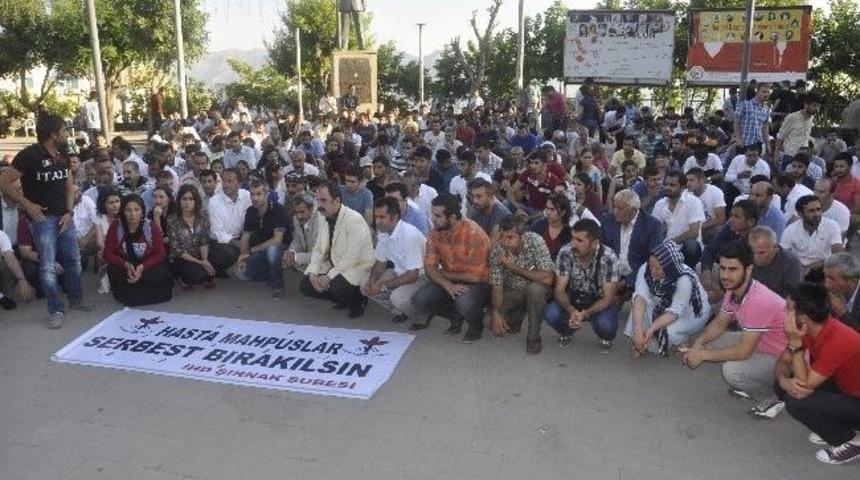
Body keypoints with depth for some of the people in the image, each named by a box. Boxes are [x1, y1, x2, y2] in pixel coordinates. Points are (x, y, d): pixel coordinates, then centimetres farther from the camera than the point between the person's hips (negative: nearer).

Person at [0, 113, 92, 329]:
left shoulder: (63, 156, 7)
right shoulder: (30, 155, -14)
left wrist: (69, 212, 2)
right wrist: (27, 205, -13)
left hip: (63, 217, 7)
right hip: (42, 217, -6)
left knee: (74, 260, 13)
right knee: (48, 267, -4)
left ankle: (76, 300, 30)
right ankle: (55, 310, 7)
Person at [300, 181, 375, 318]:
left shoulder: (354, 220, -22)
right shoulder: (323, 220, 4)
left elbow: (353, 256, -26)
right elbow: (318, 250, 6)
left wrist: (330, 276, -28)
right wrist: (312, 273, -12)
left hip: (358, 266, -8)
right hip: (334, 266, 8)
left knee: (337, 287, -34)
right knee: (305, 286, -6)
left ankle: (358, 300, 1)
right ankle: (344, 299, 15)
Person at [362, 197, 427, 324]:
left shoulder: (410, 235, -29)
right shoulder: (382, 232, -5)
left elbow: (412, 275, -27)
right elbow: (381, 263, 8)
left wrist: (383, 285, -24)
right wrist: (372, 280, -12)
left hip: (421, 276, -8)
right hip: (399, 272, 8)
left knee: (398, 297, -33)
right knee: (366, 288, -6)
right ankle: (402, 312, 12)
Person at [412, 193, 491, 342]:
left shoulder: (474, 234, -25)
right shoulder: (435, 233, -7)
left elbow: (475, 276, -24)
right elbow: (430, 268, -7)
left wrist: (445, 274, -11)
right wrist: (449, 285, -26)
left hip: (477, 284, -5)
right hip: (447, 281, 5)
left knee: (464, 302, -37)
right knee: (419, 301, -17)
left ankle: (477, 325, 1)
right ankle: (456, 316, 10)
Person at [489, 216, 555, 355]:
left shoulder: (534, 241, -28)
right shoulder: (497, 249, -18)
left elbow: (547, 278, -35)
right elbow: (497, 286, -13)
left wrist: (514, 268, -35)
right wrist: (496, 312, -29)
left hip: (536, 290, -3)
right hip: (512, 291, 3)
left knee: (535, 289, -36)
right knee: (497, 326, -13)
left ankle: (534, 337, -16)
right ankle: (518, 314, 21)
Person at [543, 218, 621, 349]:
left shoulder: (608, 257, -25)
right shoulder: (565, 253, -19)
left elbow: (608, 297, -22)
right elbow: (559, 290, -16)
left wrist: (586, 313, -41)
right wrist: (571, 311, -38)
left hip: (600, 303, -2)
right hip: (573, 299, 2)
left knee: (605, 324, -34)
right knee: (550, 314, -28)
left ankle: (605, 338, 7)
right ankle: (567, 332, 10)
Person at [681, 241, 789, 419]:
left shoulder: (758, 300, -34)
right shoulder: (733, 290, -6)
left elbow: (743, 351, -31)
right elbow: (719, 323, 8)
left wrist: (702, 355, -21)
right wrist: (698, 343, -10)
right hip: (758, 344, 9)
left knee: (732, 370, -30)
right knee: (710, 342, 1)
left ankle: (771, 399, 0)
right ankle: (749, 384, 17)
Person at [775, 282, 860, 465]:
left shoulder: (838, 342, -33)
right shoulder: (811, 327, -10)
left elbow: (805, 386, -28)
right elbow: (783, 361, -1)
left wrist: (795, 343, -34)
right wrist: (784, 381, -23)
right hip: (842, 386, 8)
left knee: (796, 403, -24)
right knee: (783, 388, -2)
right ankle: (832, 428, 11)